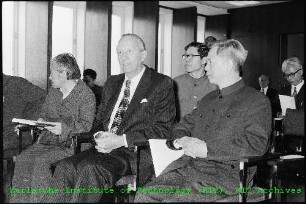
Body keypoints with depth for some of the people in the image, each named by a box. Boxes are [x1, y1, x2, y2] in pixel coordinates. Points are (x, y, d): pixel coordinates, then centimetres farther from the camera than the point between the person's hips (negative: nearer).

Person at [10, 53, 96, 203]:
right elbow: (44, 114, 24)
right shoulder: (53, 90, 15)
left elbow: (86, 124, -10)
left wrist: (65, 128, -25)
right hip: (47, 139, 7)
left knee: (41, 160, -29)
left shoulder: (86, 95, -8)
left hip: (69, 143, -6)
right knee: (22, 159, -18)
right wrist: (40, 121, 1)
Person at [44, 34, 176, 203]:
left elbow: (162, 130, -7)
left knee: (90, 168, -31)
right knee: (65, 167, -20)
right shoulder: (111, 83, 21)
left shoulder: (162, 84, 1)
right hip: (105, 149, 6)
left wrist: (121, 140, -16)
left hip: (136, 152, -5)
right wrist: (99, 136, -2)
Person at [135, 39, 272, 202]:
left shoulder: (257, 101, 1)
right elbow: (183, 126, 28)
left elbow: (257, 143, -14)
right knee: (144, 195, -16)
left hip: (224, 173, -6)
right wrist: (180, 141, 1)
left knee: (172, 199, -27)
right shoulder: (208, 99, 25)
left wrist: (207, 149, -17)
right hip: (186, 165, 6)